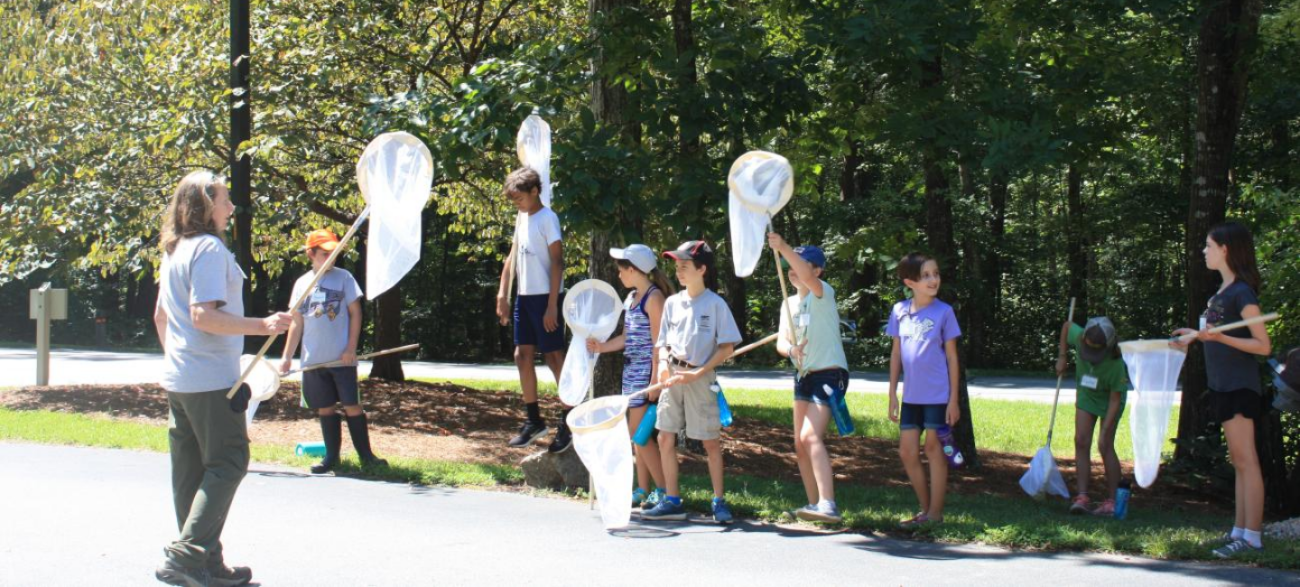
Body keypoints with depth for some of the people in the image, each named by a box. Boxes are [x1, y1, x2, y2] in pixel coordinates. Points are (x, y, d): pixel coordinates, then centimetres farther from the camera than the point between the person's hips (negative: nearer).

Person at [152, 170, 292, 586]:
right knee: (227, 465, -7)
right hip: (211, 380, -10)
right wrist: (262, 326, -26)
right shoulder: (209, 248, -13)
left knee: (190, 471, 9)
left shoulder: (174, 251, 16)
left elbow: (161, 316, 22)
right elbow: (204, 315, -23)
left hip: (178, 379, 10)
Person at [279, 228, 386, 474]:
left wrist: (351, 348, -9)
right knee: (325, 408, 7)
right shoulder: (302, 283, 8)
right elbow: (297, 323, 12)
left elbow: (355, 313, 0)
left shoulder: (343, 277, 0)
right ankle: (331, 457, 15)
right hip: (313, 360, 3)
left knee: (352, 406, -4)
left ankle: (366, 455, 3)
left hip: (342, 358, -3)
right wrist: (287, 357, 7)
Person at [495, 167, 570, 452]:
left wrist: (552, 305, -19)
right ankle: (534, 420, 17)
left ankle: (569, 423, 0)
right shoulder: (521, 218, 14)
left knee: (554, 357, -5)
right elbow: (513, 257, 18)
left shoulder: (547, 218, -11)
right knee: (523, 356, 9)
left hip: (544, 297, -8)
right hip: (524, 296, 8)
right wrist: (503, 294, 11)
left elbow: (557, 262, -15)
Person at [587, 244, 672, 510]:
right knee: (638, 434, 11)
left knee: (638, 433, -9)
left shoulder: (654, 298, -13)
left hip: (646, 371, -9)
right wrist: (601, 347, 14)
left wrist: (655, 380, -19)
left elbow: (658, 342, -16)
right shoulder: (631, 297, 14)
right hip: (631, 369, 9)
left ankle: (664, 490, -4)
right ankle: (643, 490, 16)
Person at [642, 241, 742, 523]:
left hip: (701, 378, -5)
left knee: (711, 441, 0)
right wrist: (663, 364, -6)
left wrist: (698, 373, -14)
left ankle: (719, 502, 9)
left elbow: (727, 347, -7)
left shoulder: (715, 304, -6)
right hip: (672, 377, 5)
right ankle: (672, 501, 12)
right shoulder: (672, 303, 9)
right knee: (665, 438, 3)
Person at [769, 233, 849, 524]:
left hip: (830, 374, -9)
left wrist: (783, 247, -43)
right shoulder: (789, 304, 13)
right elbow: (781, 341, 3)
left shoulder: (823, 294, -10)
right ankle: (815, 503, 22)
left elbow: (807, 277, -33)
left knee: (811, 436, -24)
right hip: (804, 376, 9)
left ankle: (828, 505, -31)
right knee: (801, 445, 10)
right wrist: (791, 349, -21)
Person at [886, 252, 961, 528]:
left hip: (938, 394, -4)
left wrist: (954, 399, -5)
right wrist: (892, 395, 8)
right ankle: (925, 509, 19)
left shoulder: (943, 312, -5)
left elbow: (951, 356, -2)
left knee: (933, 448, 0)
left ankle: (935, 512, 9)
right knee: (907, 452, 5)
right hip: (912, 395, 4)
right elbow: (896, 354, 10)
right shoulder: (900, 311, 4)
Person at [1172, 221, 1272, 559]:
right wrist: (1197, 337, 19)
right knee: (1239, 462, 12)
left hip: (1240, 387, -10)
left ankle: (1252, 537, -7)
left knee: (1245, 461, -8)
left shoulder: (1242, 293, -14)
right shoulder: (1223, 292, 13)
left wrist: (1217, 337, -26)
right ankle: (1240, 530, 17)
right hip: (1224, 385, 10)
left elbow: (1263, 346, -18)